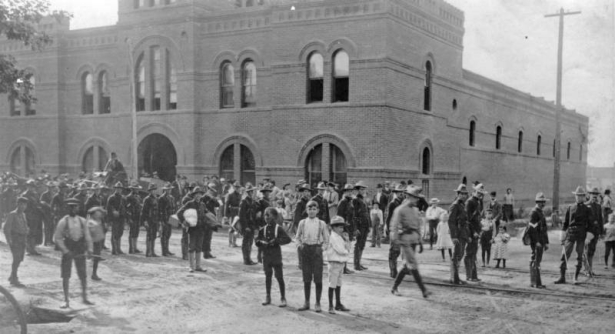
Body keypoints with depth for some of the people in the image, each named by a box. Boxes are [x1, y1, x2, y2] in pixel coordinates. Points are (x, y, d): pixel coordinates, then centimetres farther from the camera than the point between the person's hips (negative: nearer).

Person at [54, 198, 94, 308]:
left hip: (80, 252, 2)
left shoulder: (82, 221, 4)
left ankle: (85, 298, 23)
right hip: (67, 252, -2)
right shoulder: (63, 222, -5)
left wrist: (89, 249, -7)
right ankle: (66, 301, 10)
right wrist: (65, 251, -14)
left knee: (83, 276, 8)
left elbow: (87, 236, 7)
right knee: (65, 276, 0)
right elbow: (57, 238, -5)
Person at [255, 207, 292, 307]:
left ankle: (283, 298, 7)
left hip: (276, 255, -4)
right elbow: (257, 241, 7)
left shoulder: (278, 228, -8)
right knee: (268, 276, 12)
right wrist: (262, 243, -14)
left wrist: (276, 241, -22)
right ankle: (268, 297, 22)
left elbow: (288, 239, -14)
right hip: (266, 256, 4)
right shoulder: (263, 229, 4)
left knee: (279, 277, 0)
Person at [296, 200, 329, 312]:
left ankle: (318, 304, 10)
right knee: (306, 278, 8)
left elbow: (326, 240, 6)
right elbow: (298, 237, 14)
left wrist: (322, 248, -7)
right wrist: (299, 245, -3)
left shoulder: (321, 224, 0)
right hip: (305, 250, 2)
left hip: (317, 250, -2)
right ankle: (306, 303, 19)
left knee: (318, 279, 0)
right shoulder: (302, 223, 4)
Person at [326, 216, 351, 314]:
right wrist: (347, 251, -1)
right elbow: (340, 250, -20)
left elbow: (347, 249, 11)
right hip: (334, 263, -9)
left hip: (341, 263, 9)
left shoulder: (340, 237, 14)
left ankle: (338, 304, 24)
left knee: (338, 284, 15)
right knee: (332, 284, -4)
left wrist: (347, 240, -1)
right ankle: (331, 306, 0)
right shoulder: (333, 237, -13)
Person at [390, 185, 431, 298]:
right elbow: (394, 226, -11)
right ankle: (423, 290, -10)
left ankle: (394, 288, 20)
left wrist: (420, 241, 18)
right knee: (413, 265, -9)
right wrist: (394, 239, -19)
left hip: (414, 239, 8)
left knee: (408, 265, 9)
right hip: (405, 239, -8)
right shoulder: (400, 210, -8)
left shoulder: (415, 210, 15)